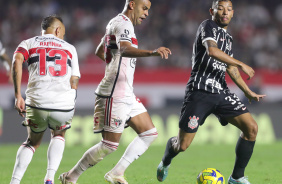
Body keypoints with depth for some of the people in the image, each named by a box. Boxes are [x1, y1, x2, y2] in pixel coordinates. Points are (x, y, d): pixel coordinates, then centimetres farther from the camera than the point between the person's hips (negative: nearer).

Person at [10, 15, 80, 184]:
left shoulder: (28, 44, 18)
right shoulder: (70, 48, 21)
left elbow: (17, 61, -4)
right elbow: (74, 83, 15)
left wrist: (18, 95, -6)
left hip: (36, 103, 0)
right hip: (64, 105, 0)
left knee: (32, 142, 26)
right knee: (59, 135, 31)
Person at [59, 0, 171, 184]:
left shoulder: (115, 23, 18)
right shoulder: (123, 23, -14)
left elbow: (99, 52, 32)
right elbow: (124, 49, -37)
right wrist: (151, 52, -52)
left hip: (127, 94, 10)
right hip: (115, 95, -10)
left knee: (150, 133, 7)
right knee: (110, 144, -7)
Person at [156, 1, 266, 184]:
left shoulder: (227, 37, 19)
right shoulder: (208, 26, -6)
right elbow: (212, 51, -25)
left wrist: (248, 92, 26)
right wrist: (241, 64, -24)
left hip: (221, 93, 7)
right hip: (199, 92, -7)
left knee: (251, 127, -10)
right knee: (182, 145, -5)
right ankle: (166, 161, 33)